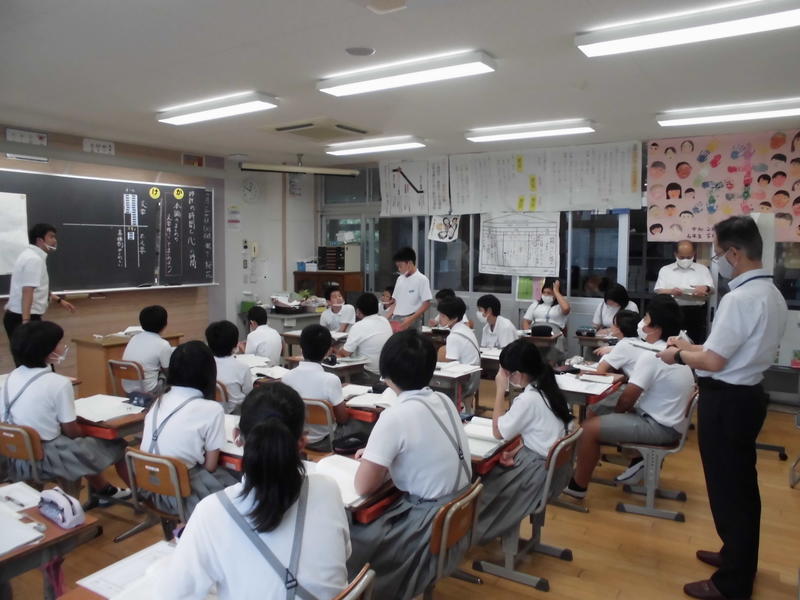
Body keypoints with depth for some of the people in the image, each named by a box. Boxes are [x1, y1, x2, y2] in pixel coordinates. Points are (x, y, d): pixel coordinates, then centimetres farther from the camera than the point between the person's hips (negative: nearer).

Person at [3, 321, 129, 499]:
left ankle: (103, 489, 46)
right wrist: (84, 435, 10)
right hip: (46, 459, -8)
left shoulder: (11, 377, 0)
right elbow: (71, 431, -13)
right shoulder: (59, 383, -19)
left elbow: (5, 420, 9)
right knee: (117, 446, 9)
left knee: (81, 444, 32)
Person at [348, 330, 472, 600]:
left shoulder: (395, 417, -21)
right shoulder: (444, 401, 1)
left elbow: (363, 487, -17)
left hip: (430, 524, -8)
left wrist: (371, 460, 1)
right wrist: (378, 455, 12)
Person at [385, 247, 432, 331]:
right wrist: (386, 318, 7)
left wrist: (411, 319, -19)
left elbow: (426, 304, -10)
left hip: (411, 321, -6)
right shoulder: (400, 279, 13)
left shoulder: (422, 279, -7)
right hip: (395, 319, 6)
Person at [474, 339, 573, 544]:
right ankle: (499, 526, 25)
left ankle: (479, 531, 29)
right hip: (554, 463, 8)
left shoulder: (529, 399, -25)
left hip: (541, 471, -8)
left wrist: (500, 390, -14)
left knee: (486, 479, 8)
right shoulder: (547, 388, 0)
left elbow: (498, 432, -13)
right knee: (492, 467, 14)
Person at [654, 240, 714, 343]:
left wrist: (706, 288, -16)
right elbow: (658, 291, 3)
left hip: (696, 314, 1)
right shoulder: (665, 270, 11)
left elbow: (711, 290, 9)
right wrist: (670, 291, -19)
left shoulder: (702, 269, 15)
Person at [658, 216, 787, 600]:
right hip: (748, 394, 10)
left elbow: (714, 361, -24)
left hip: (726, 401, -10)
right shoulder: (771, 295, 7)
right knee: (741, 485, 22)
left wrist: (678, 356, -6)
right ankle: (738, 558, 40)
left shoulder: (740, 298, -24)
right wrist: (690, 345, 14)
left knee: (727, 488, 4)